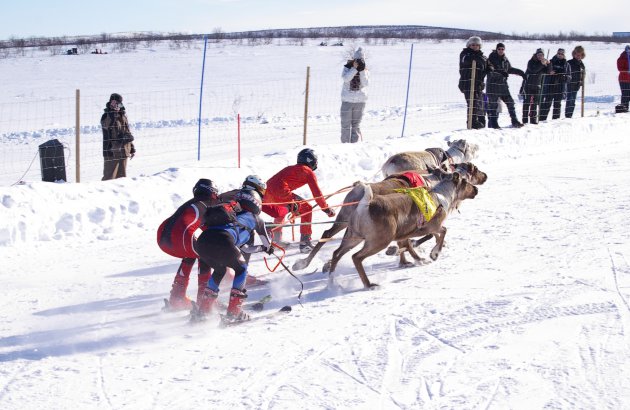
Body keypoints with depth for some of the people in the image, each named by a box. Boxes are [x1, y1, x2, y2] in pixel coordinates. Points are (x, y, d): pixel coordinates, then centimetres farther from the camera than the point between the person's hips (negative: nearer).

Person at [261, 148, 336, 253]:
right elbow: (317, 194, 6)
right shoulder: (309, 172, 9)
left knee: (282, 211, 37)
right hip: (280, 193, -8)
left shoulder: (291, 168, 30)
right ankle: (305, 242, 4)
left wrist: (293, 206, 52)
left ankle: (276, 239, 41)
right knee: (307, 209, 8)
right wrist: (327, 209, 18)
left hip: (267, 194, 8)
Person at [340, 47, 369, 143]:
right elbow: (346, 78, -19)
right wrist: (355, 68, -24)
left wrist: (362, 71, -18)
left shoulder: (365, 70, 3)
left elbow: (365, 84, -10)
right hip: (347, 101, -1)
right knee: (346, 124, 3)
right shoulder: (347, 67, -2)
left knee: (356, 124, 4)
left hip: (360, 101, 1)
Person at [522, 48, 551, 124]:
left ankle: (533, 119, 14)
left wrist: (548, 64, -15)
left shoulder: (543, 63, 10)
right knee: (527, 102, -5)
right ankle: (525, 120, -5)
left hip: (537, 86, 6)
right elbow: (533, 69, -26)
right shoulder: (531, 62, -8)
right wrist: (541, 64, -30)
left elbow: (547, 71, -1)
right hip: (528, 85, -6)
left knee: (535, 103, 8)